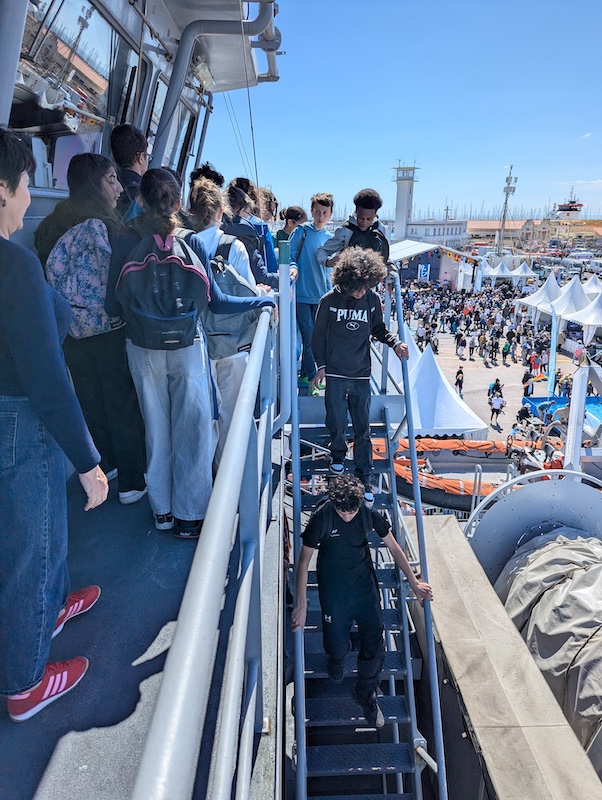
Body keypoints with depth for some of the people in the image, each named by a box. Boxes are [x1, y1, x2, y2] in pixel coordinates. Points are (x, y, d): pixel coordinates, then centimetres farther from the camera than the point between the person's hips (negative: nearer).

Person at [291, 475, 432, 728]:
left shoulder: (369, 513, -15)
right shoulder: (322, 518, -23)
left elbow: (394, 547, 0)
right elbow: (304, 561, -14)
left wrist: (414, 583, 5)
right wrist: (301, 605, -13)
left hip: (365, 586, 2)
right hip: (333, 591, -2)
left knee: (374, 645, 1)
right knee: (337, 646, 4)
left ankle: (366, 693, 31)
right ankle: (336, 658, 44)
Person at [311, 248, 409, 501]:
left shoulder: (373, 300, 0)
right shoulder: (329, 301, -6)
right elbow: (318, 335, 4)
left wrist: (394, 342, -2)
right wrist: (321, 365, 1)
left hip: (361, 375, 1)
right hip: (335, 374, -1)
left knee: (362, 429, 3)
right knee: (337, 423, 9)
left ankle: (364, 480, 11)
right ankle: (338, 456, 39)